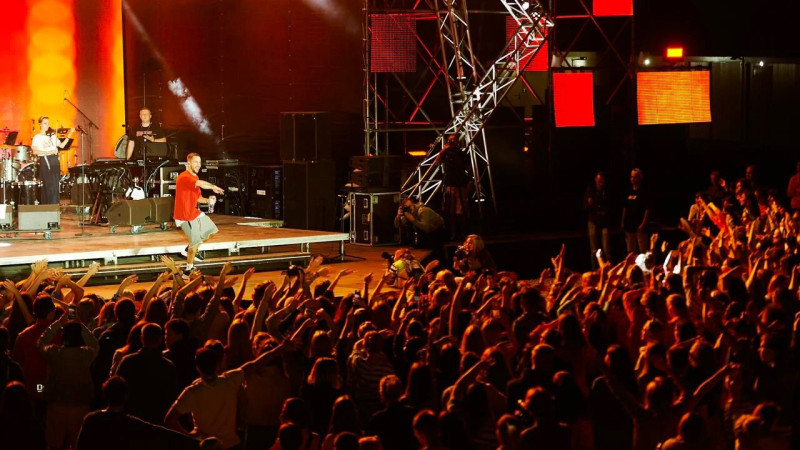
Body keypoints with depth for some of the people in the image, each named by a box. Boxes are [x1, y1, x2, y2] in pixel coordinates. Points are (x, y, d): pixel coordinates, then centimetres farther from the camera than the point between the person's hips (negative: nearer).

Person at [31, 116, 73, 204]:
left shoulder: (52, 136, 18)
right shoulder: (37, 137, 0)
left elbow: (62, 145, 10)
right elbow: (35, 151, -14)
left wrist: (70, 134, 4)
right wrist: (48, 152, -20)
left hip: (55, 161, 5)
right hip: (44, 161, -5)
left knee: (55, 185, 2)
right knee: (48, 185, -7)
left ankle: (55, 206, 8)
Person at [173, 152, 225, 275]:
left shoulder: (195, 177, 11)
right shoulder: (184, 177, -23)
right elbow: (201, 184, -43)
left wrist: (207, 200, -2)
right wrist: (213, 187, -27)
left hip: (194, 212, 10)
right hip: (185, 216, -10)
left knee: (210, 231, 19)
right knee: (196, 242, -10)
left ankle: (188, 250, 30)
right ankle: (188, 271, 4)